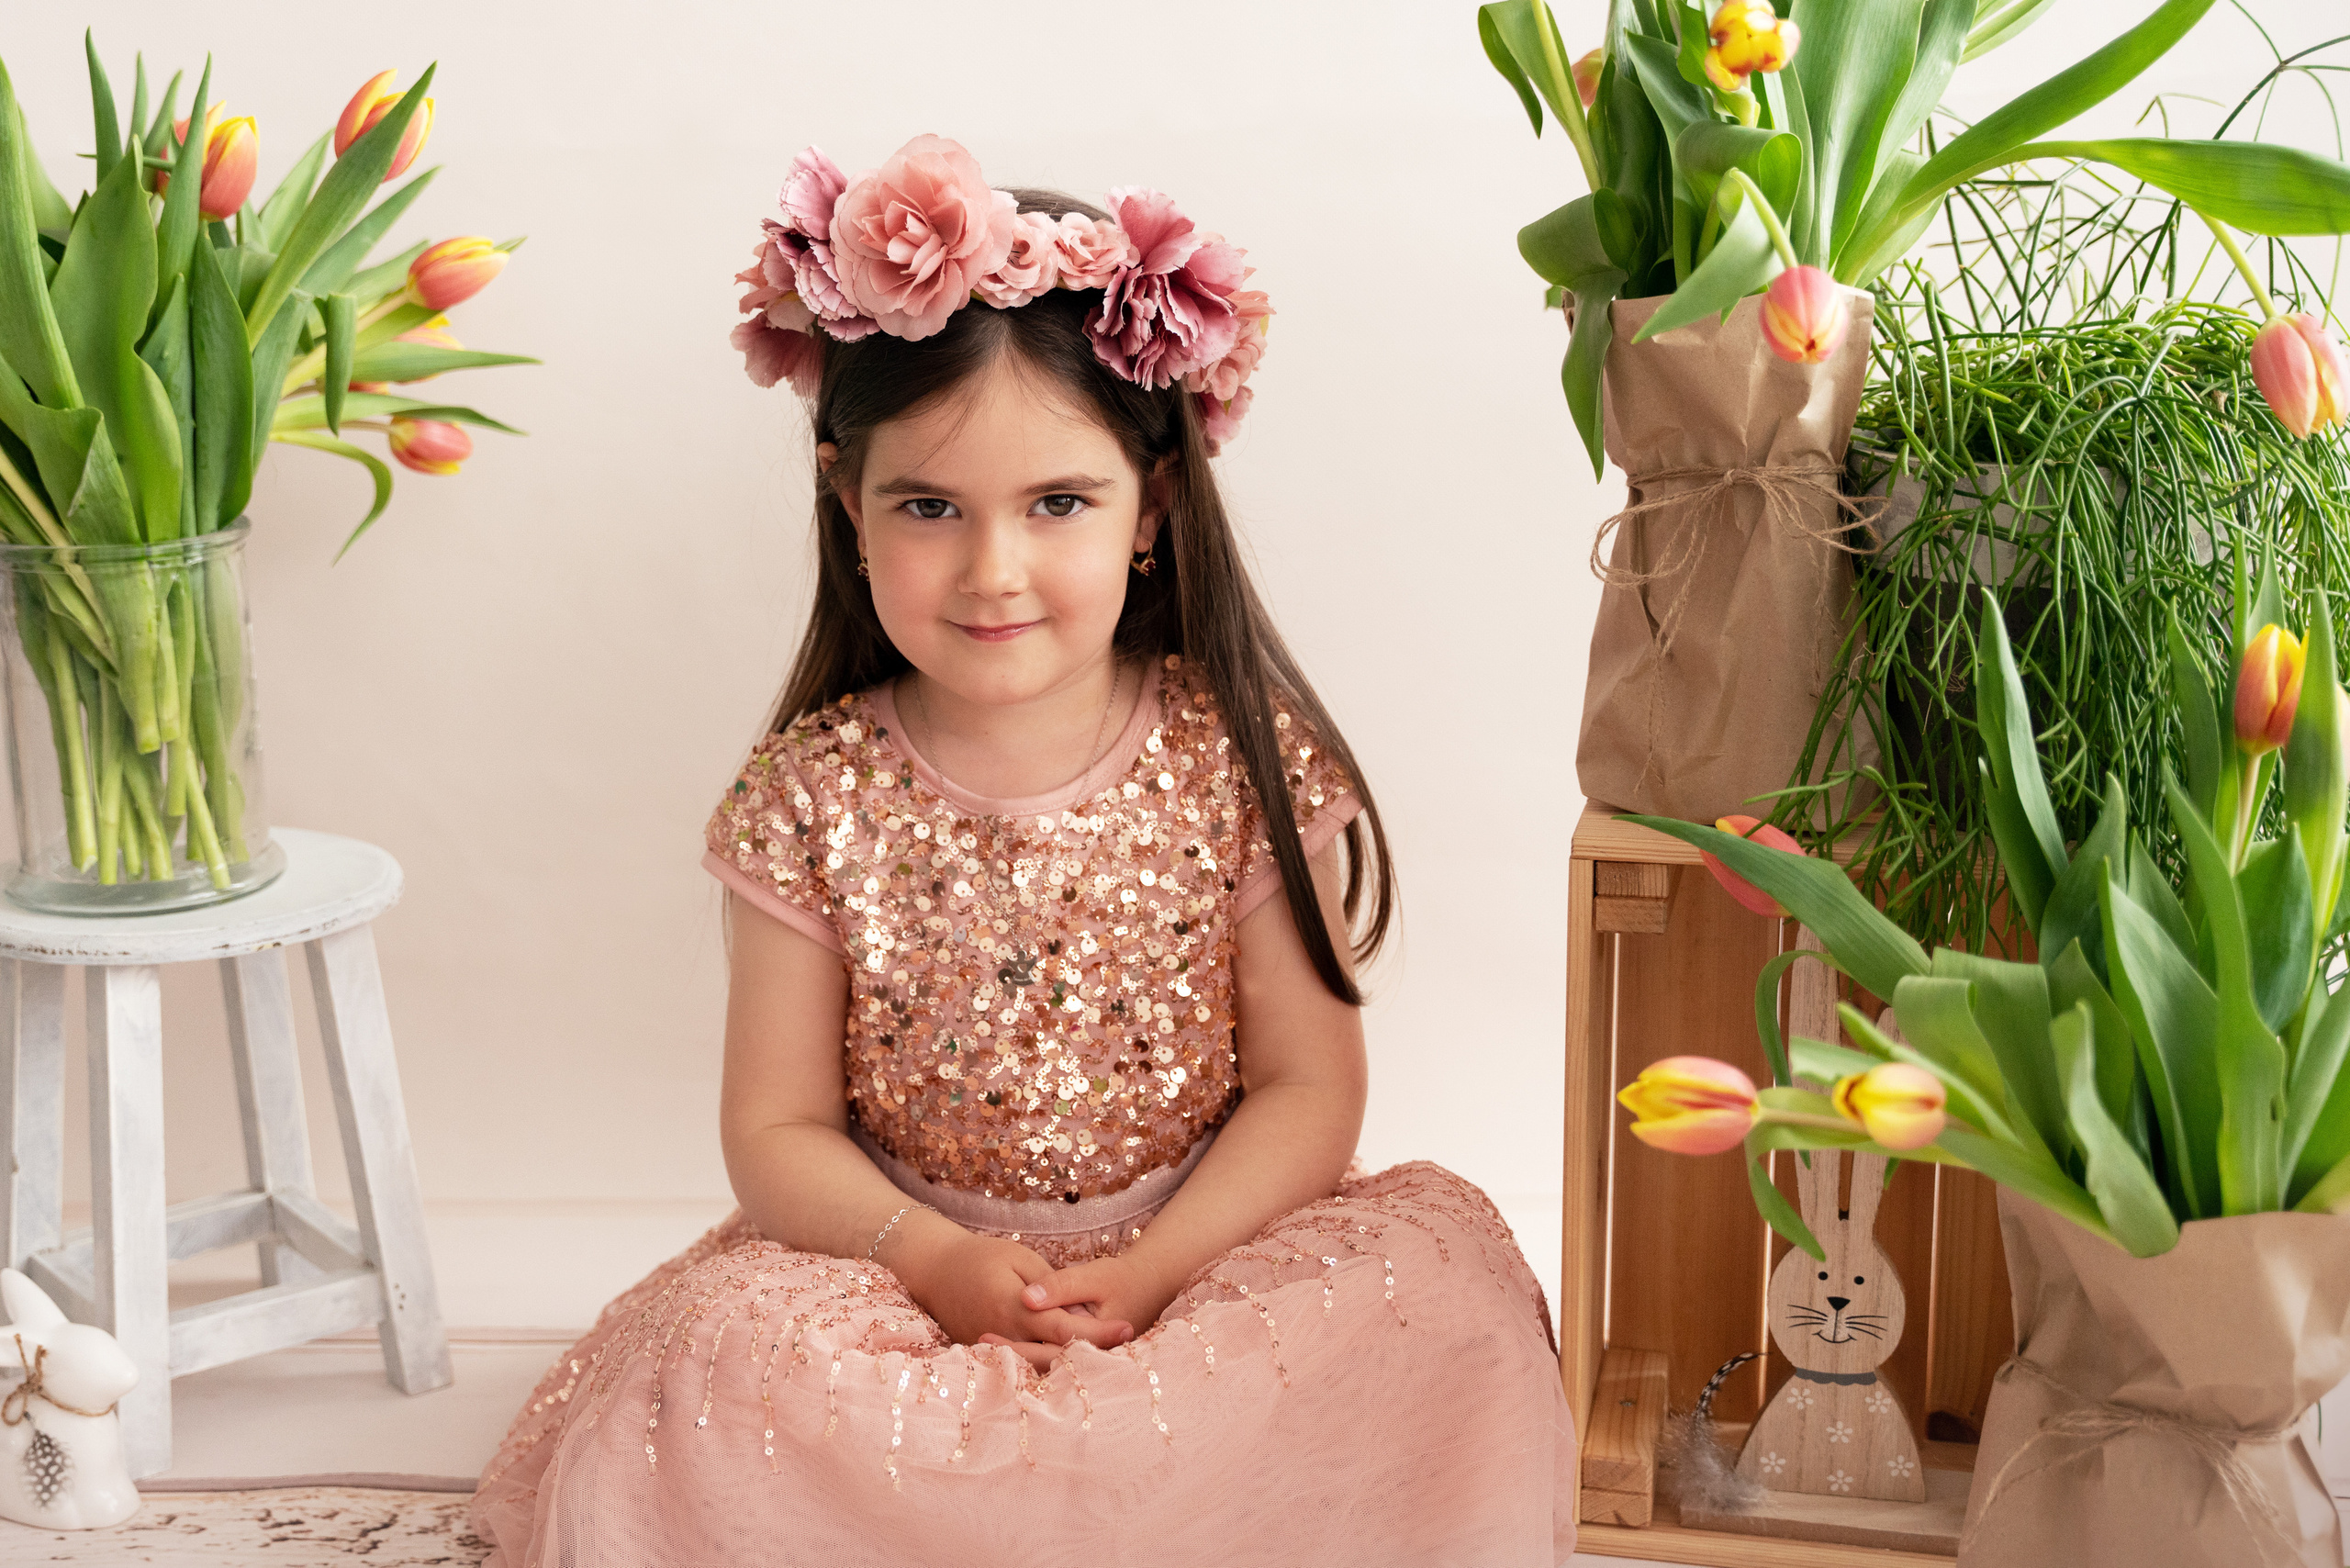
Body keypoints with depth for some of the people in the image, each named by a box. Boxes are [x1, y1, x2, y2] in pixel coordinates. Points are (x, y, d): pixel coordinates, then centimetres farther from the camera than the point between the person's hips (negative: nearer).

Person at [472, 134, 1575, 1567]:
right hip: (910, 1264, 0)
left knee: (1441, 1276, -24)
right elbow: (777, 1129, -3)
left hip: (1213, 1252, 1)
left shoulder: (1246, 764, -7)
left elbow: (1310, 1089, -6)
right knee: (725, 1352, -28)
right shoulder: (816, 795, -6)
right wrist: (934, 1261, -22)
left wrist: (1155, 1271, -21)